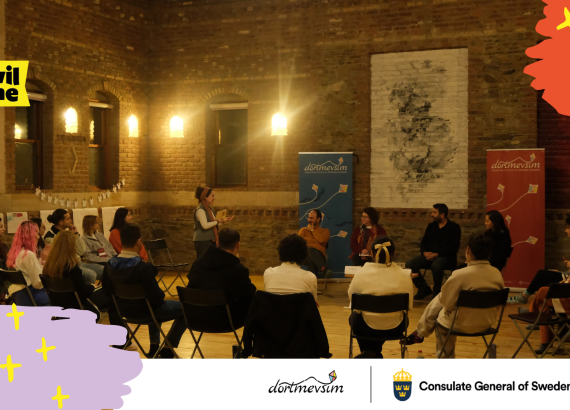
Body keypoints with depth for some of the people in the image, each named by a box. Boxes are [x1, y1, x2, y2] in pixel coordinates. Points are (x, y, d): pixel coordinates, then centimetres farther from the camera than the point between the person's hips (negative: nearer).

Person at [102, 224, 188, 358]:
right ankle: (167, 350, 13)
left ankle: (154, 346, 36)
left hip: (124, 310, 8)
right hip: (143, 312, -8)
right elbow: (156, 298, -28)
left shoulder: (110, 265, -8)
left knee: (155, 306, 38)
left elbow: (107, 292, 5)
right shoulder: (142, 267, -30)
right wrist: (161, 294, -5)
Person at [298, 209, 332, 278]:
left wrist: (312, 230, 8)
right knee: (311, 250, -39)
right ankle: (324, 269, -59)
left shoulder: (325, 231, 21)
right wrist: (315, 241, -3)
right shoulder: (304, 230, 28)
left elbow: (321, 240, -5)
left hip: (319, 255, 0)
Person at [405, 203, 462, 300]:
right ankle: (424, 289, -4)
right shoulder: (431, 226, 17)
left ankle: (436, 292, -18)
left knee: (436, 265, -41)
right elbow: (423, 243, 15)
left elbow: (454, 248, -11)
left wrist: (437, 254, -21)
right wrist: (424, 252, -10)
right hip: (429, 256, 6)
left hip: (446, 257, -5)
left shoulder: (454, 228, -1)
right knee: (410, 264, -20)